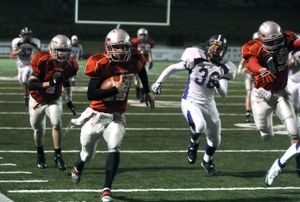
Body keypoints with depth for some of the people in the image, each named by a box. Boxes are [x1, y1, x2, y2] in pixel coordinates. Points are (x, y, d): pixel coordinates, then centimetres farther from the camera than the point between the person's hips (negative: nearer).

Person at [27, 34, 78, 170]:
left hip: (54, 100, 2)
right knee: (38, 130, 11)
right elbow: (30, 85, -29)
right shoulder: (42, 61, -26)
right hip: (37, 101, -2)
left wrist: (69, 100, 16)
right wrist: (50, 83, -41)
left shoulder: (69, 65, -11)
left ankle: (58, 156, -13)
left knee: (56, 124, -22)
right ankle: (40, 156, 36)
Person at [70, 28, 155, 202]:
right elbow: (91, 94, -24)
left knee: (114, 148, -20)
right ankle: (78, 168, 51)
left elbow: (141, 70, 21)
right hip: (98, 114, -2)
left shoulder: (134, 60, -6)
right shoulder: (101, 64, -20)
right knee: (88, 151, 16)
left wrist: (147, 91, 23)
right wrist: (114, 89, -32)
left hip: (117, 116, 2)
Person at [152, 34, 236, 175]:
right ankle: (193, 144, 2)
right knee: (199, 126, -33)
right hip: (190, 102, -5)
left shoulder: (223, 69, -3)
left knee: (215, 139, 16)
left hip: (208, 104, 5)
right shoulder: (197, 59, -13)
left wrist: (218, 85, -28)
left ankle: (207, 161, 47)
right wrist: (159, 82, -11)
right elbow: (172, 68, -5)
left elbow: (223, 93, -7)